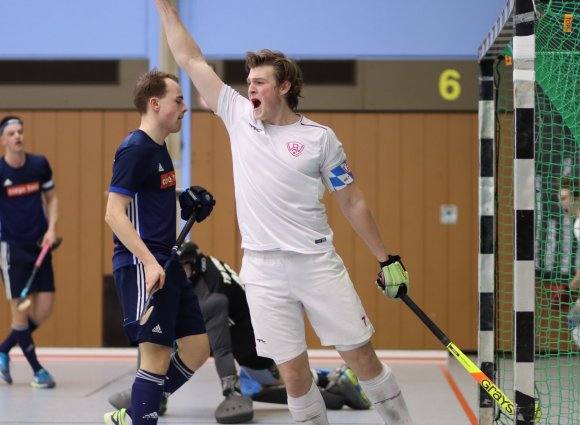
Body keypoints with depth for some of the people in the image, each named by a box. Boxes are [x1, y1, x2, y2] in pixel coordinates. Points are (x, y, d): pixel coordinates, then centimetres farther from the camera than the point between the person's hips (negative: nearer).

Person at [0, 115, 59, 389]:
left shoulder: (39, 164, 2)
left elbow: (51, 197, 14)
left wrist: (51, 228, -1)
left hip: (39, 245, 4)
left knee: (44, 310, 0)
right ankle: (37, 369, 11)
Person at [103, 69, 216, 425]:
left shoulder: (159, 148, 15)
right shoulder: (135, 150, -13)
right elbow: (114, 213, -19)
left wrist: (185, 202, 11)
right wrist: (148, 263, -26)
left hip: (165, 263, 10)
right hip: (141, 266, -10)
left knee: (197, 347, 10)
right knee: (157, 355, -8)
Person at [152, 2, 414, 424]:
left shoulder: (320, 137, -1)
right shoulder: (239, 117, 6)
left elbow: (353, 203, 5)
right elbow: (192, 60, 10)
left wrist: (387, 259, 5)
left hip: (317, 261, -2)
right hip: (263, 269, 2)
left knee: (361, 357, 1)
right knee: (293, 372, 1)